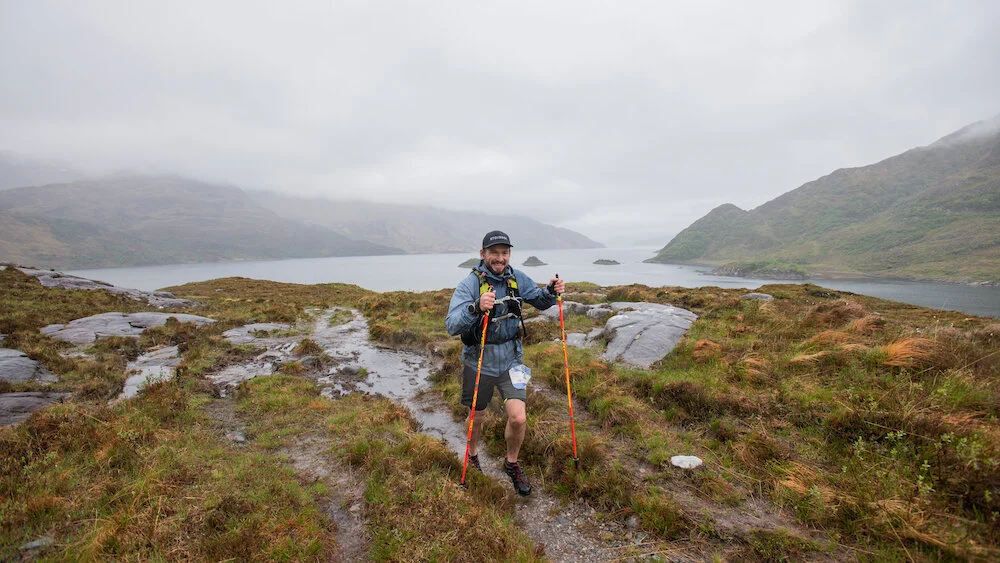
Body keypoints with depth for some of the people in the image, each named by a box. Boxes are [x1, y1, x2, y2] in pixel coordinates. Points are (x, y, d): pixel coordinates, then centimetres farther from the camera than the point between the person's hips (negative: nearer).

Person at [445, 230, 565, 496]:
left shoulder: (517, 279, -5)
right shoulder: (469, 284, -18)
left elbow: (539, 302, 11)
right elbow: (452, 326, -28)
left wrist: (550, 291, -12)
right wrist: (476, 307, -46)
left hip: (511, 361, 2)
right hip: (478, 362, -2)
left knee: (518, 418, -4)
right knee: (476, 417, 18)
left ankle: (512, 464, 26)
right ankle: (472, 456, 49)